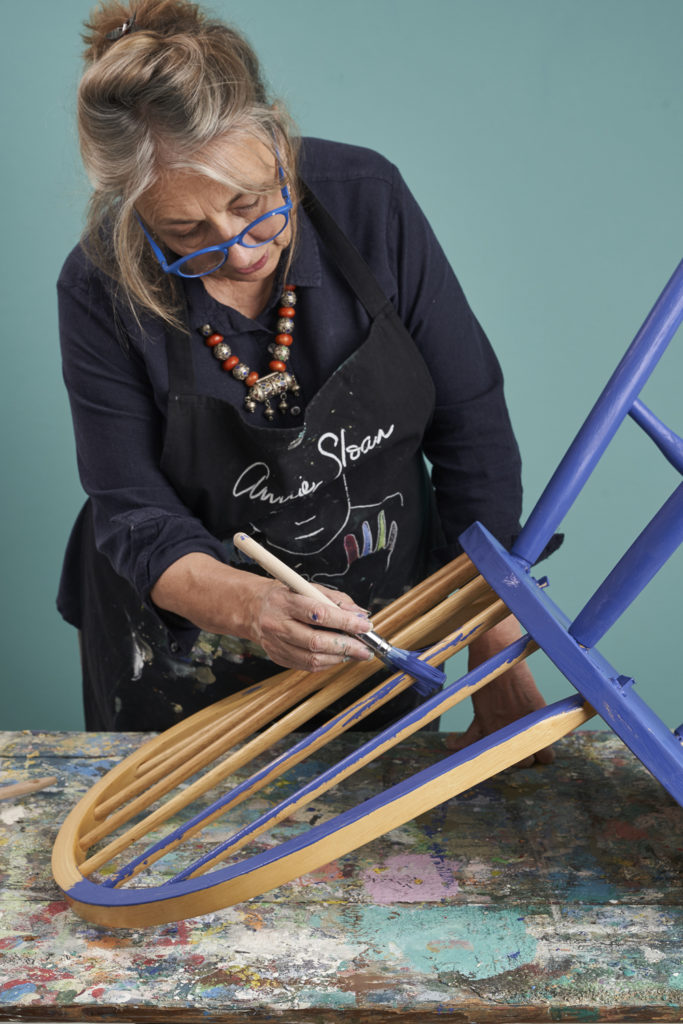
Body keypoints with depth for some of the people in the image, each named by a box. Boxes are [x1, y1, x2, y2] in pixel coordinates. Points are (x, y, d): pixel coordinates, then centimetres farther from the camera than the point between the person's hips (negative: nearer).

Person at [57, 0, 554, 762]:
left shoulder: (367, 199, -18)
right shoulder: (102, 290, -20)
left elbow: (472, 425, -13)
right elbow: (134, 513, -15)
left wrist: (500, 654, -14)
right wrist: (248, 608, -36)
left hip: (387, 623, 2)